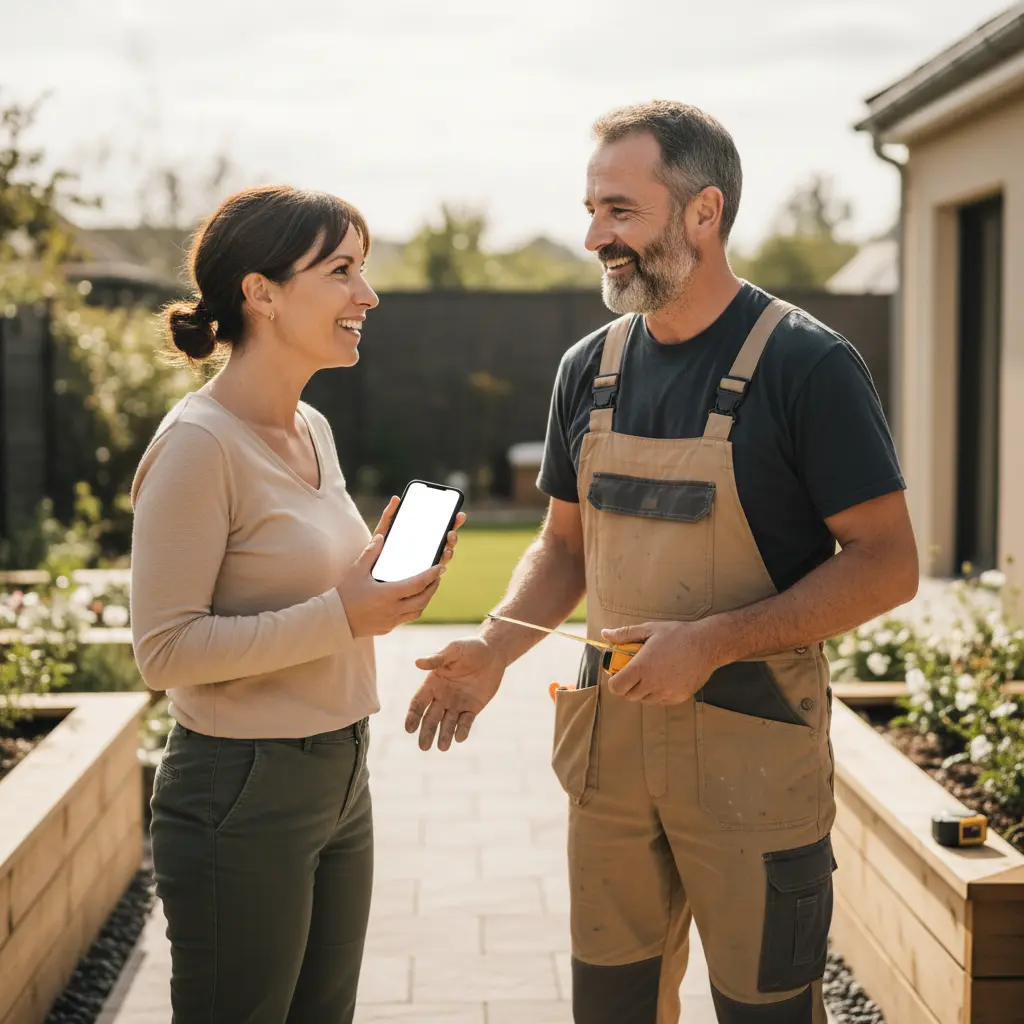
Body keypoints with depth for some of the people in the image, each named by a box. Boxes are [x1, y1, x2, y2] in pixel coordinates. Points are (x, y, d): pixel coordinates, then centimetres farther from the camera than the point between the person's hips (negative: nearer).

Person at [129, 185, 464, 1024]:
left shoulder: (313, 430, 9)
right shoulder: (199, 443, -18)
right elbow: (164, 649, -21)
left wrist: (381, 570, 1)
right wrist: (340, 617, -24)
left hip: (339, 780, 9)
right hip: (243, 795, -8)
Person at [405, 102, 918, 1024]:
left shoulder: (805, 363, -11)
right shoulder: (591, 369, 6)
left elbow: (888, 564, -13)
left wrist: (714, 640, -21)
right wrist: (495, 648, -3)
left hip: (752, 742, -5)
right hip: (608, 731, 5)